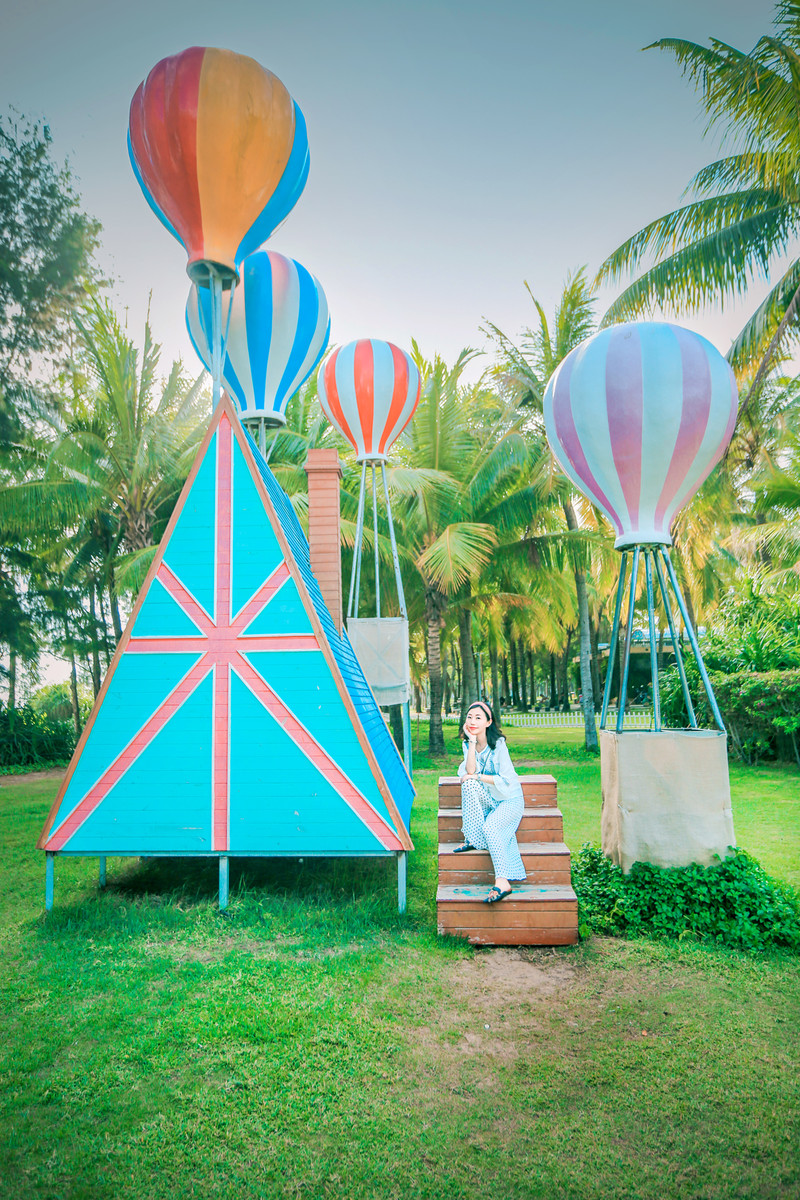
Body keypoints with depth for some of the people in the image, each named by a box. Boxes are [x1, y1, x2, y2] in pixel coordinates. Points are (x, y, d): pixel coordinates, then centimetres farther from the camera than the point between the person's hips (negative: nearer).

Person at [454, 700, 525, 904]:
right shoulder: (467, 744, -1)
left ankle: (502, 882, -34)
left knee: (489, 826, -32)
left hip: (510, 800, -5)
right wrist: (472, 741, -21)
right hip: (487, 801, 5)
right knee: (468, 784, -25)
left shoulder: (498, 745, -15)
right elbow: (470, 771, -18)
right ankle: (473, 840, -21)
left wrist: (478, 777, -16)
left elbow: (506, 781, -19)